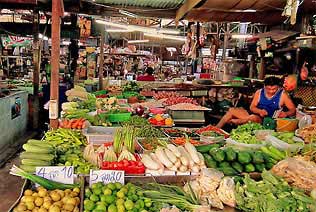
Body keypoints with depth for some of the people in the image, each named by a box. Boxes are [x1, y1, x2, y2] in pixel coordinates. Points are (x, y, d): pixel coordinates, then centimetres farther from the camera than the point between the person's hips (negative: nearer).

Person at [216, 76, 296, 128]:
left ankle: (231, 121, -18)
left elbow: (293, 110, -6)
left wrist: (286, 114, -28)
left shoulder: (282, 95, -5)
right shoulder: (259, 92, 6)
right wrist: (259, 111, -19)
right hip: (254, 114, 5)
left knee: (253, 117, -38)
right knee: (232, 110, -8)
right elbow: (252, 107, 4)